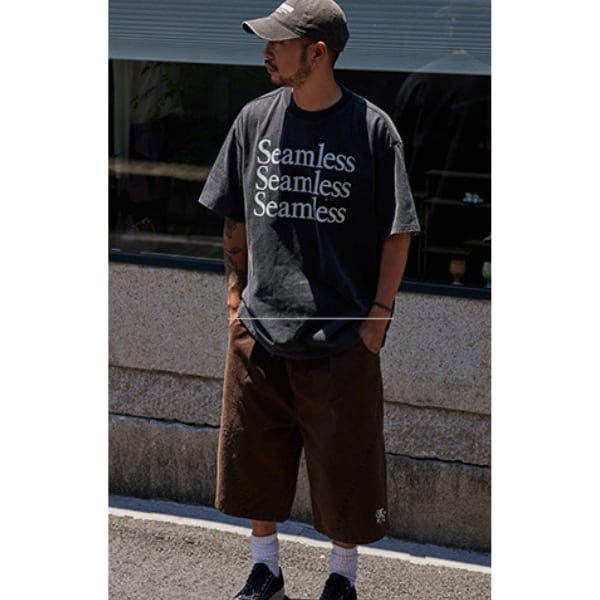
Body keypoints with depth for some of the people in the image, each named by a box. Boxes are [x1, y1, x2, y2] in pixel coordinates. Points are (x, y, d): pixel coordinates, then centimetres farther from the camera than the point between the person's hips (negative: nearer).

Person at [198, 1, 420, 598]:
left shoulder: (371, 127, -7)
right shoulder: (256, 118, 4)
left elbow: (398, 233, -4)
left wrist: (378, 315, -8)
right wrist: (238, 292, 7)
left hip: (342, 339, -4)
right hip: (259, 328, 4)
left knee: (344, 463, 6)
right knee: (253, 456, 12)